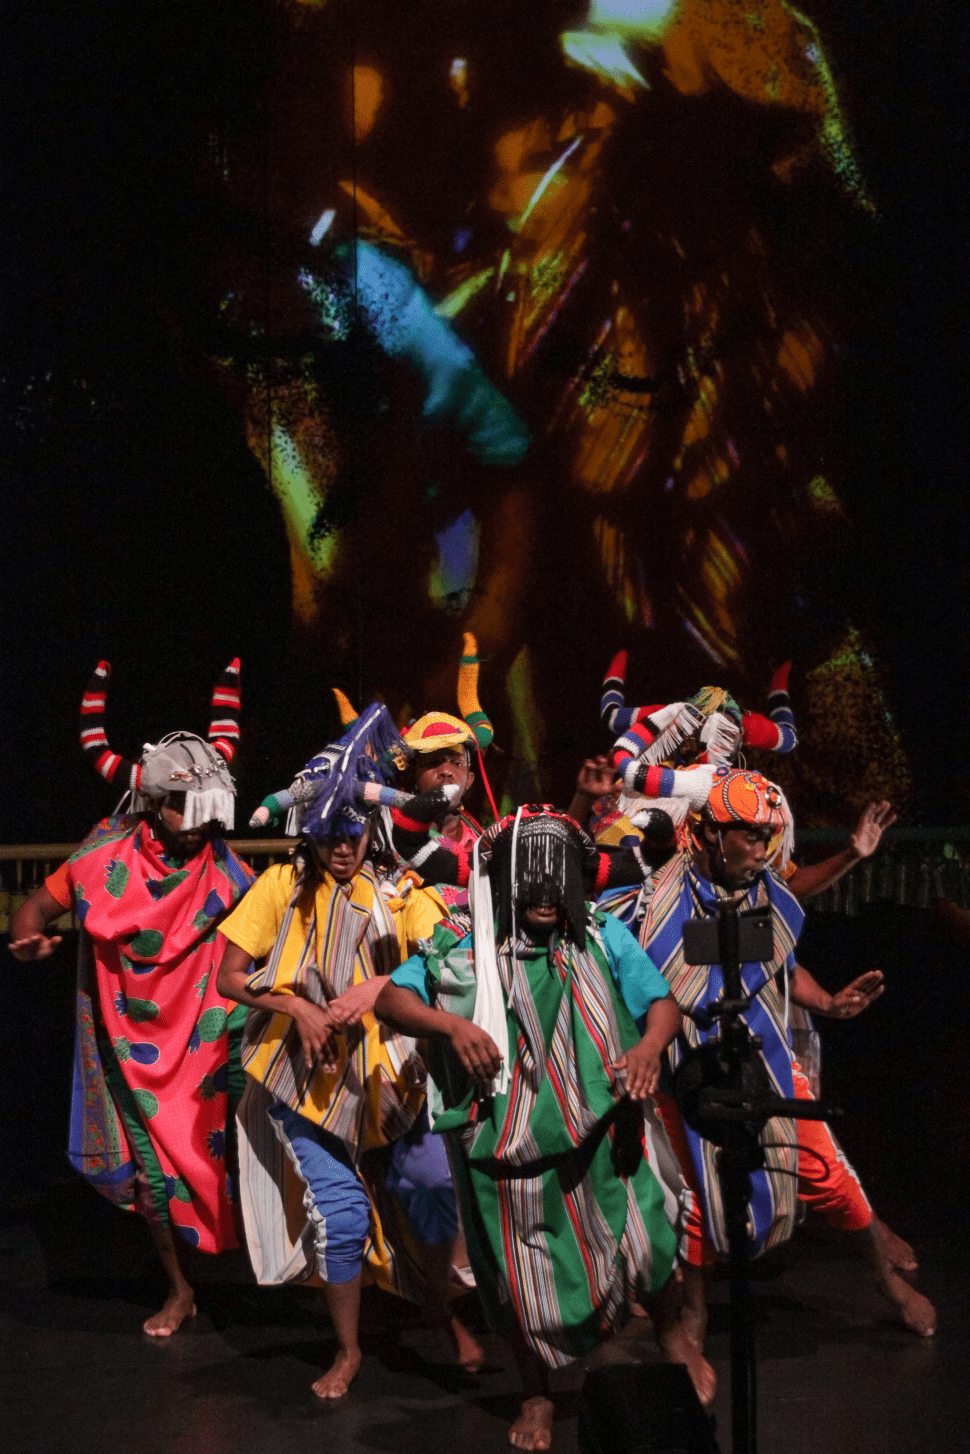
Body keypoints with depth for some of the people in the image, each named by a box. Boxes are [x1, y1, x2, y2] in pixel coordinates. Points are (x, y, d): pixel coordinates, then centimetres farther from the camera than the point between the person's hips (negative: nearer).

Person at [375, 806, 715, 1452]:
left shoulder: (605, 938, 0)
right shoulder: (462, 945, -4)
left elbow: (663, 1004, -2)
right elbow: (391, 999, -7)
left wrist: (650, 1045, -24)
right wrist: (452, 1024, -25)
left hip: (602, 1130, 0)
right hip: (509, 1142, 0)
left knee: (649, 1236, -10)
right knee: (524, 1281, 11)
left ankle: (672, 1334, 25)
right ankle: (537, 1396, 37)